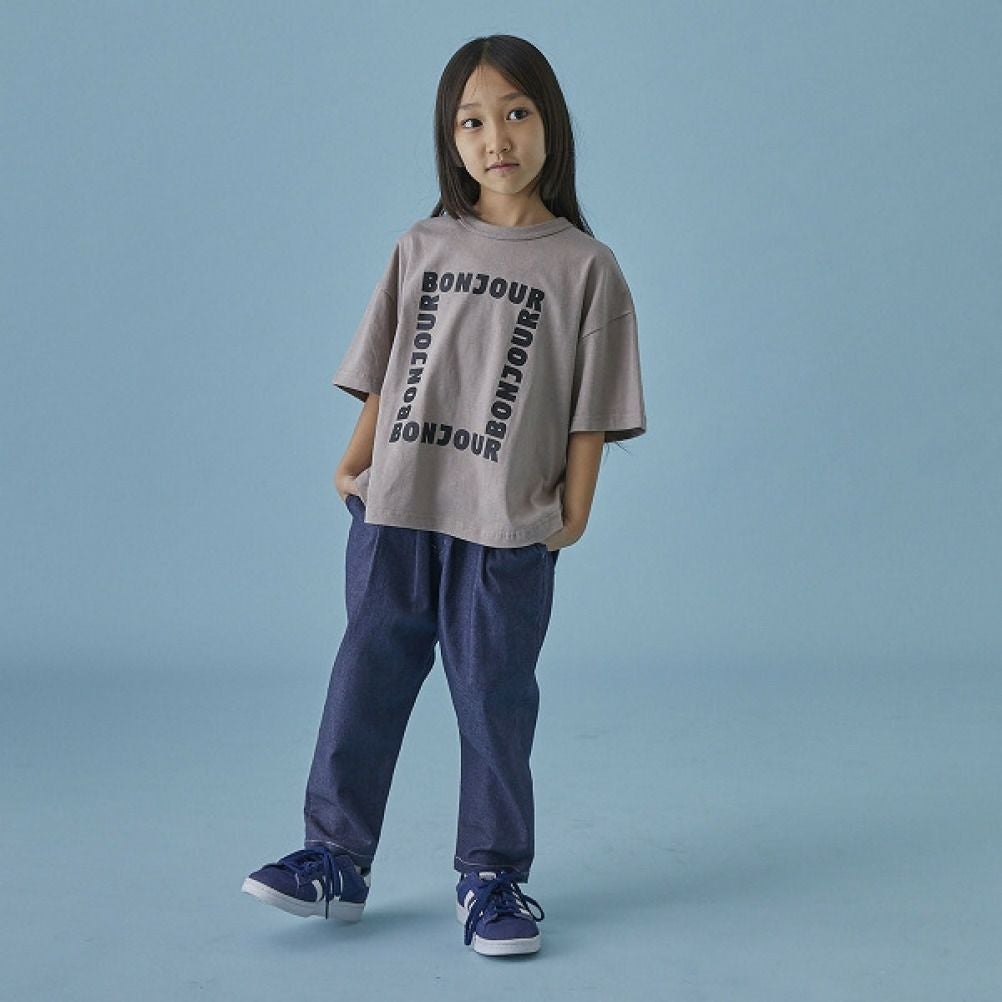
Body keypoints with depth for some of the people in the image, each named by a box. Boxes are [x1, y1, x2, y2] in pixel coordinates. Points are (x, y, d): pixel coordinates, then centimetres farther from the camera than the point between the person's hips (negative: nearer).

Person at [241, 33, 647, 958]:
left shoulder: (585, 266, -1)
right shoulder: (422, 250, 7)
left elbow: (591, 409, -1)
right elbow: (382, 371, 12)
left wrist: (574, 510, -4)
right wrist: (355, 463, 5)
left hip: (508, 530, -3)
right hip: (394, 511, 3)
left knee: (494, 699, 5)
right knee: (366, 681, 8)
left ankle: (493, 878, 19)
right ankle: (335, 860, 20)